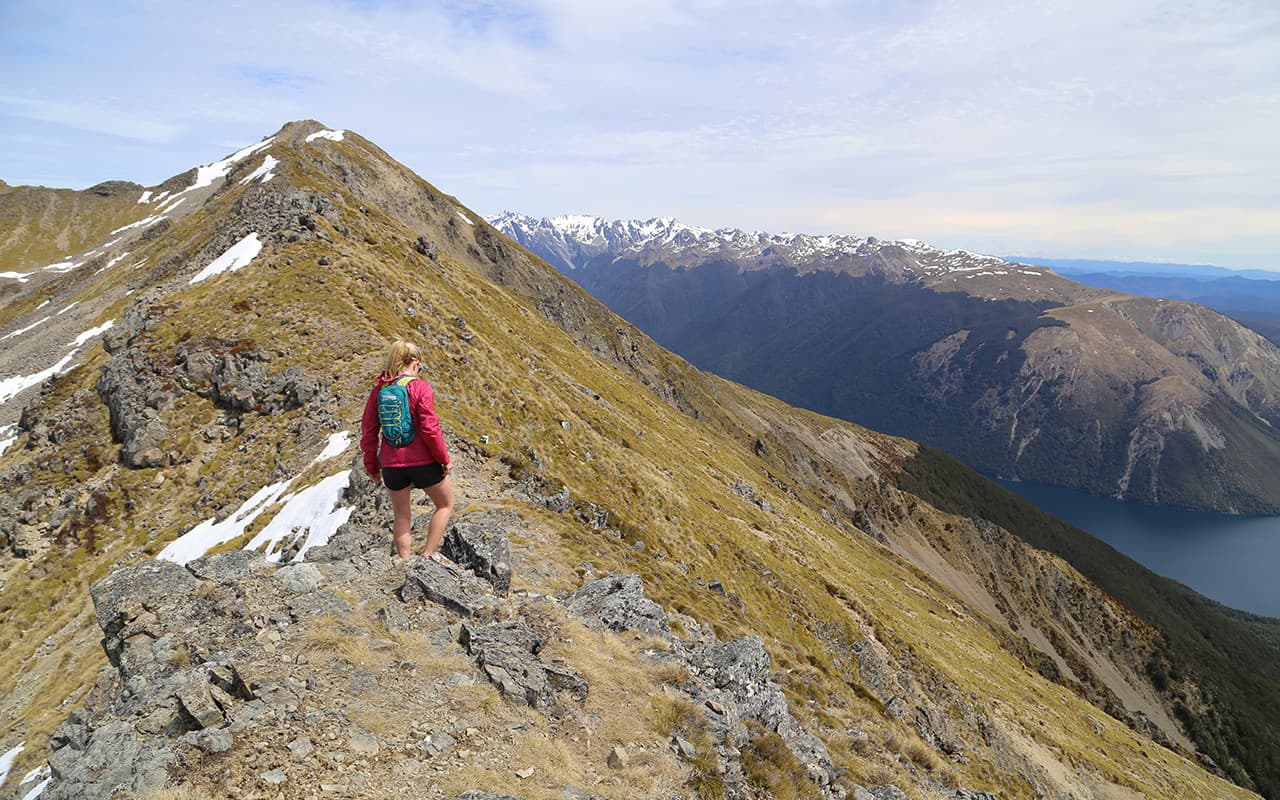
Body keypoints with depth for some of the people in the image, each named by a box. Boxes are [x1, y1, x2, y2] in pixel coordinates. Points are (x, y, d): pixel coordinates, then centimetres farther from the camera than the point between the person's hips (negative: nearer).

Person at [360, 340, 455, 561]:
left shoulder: (379, 389, 3)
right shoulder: (420, 387, -11)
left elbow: (368, 430, 6)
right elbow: (429, 428, -16)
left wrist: (372, 466, 15)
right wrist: (444, 459, -5)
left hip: (391, 464, 4)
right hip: (422, 461, -4)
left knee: (402, 517, 18)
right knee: (446, 504, 18)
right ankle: (429, 554, 14)